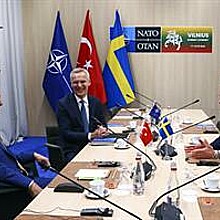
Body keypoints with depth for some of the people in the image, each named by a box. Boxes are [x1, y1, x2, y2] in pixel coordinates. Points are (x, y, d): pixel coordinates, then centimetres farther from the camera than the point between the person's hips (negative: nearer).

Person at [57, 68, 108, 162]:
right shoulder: (63, 104, -4)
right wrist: (90, 135, -23)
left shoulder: (96, 103, 10)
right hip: (73, 152, -5)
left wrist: (102, 130, -15)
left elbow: (104, 125, 10)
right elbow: (66, 133, -11)